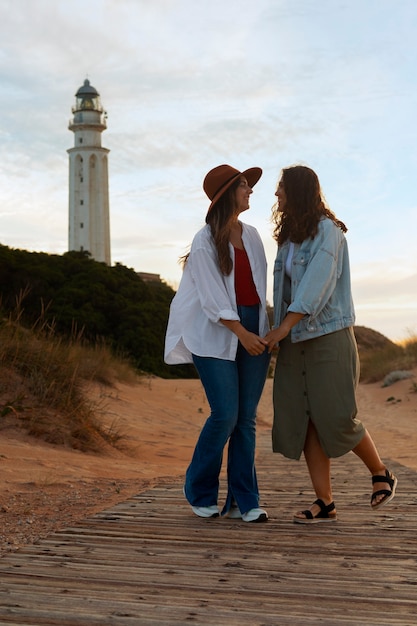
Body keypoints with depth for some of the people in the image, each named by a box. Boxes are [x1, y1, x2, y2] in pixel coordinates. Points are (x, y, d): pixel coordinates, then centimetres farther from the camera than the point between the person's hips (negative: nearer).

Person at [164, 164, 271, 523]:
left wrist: (265, 331, 6)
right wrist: (241, 333, -16)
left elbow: (260, 286, 14)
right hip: (217, 336, -5)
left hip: (254, 333, 5)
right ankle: (200, 493, 12)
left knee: (247, 418, 3)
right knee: (225, 415, -9)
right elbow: (212, 298, -10)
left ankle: (245, 500, 10)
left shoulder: (252, 236, 14)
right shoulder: (206, 241, -3)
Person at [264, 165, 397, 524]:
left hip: (329, 335, -7)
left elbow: (317, 283, -19)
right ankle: (325, 504, 4)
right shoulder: (289, 238, 15)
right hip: (295, 341, 7)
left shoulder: (327, 230, -8)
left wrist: (283, 326, -24)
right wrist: (281, 333, 3)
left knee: (335, 418, -6)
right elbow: (286, 289, 13)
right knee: (303, 421, 0)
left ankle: (381, 474, 19)